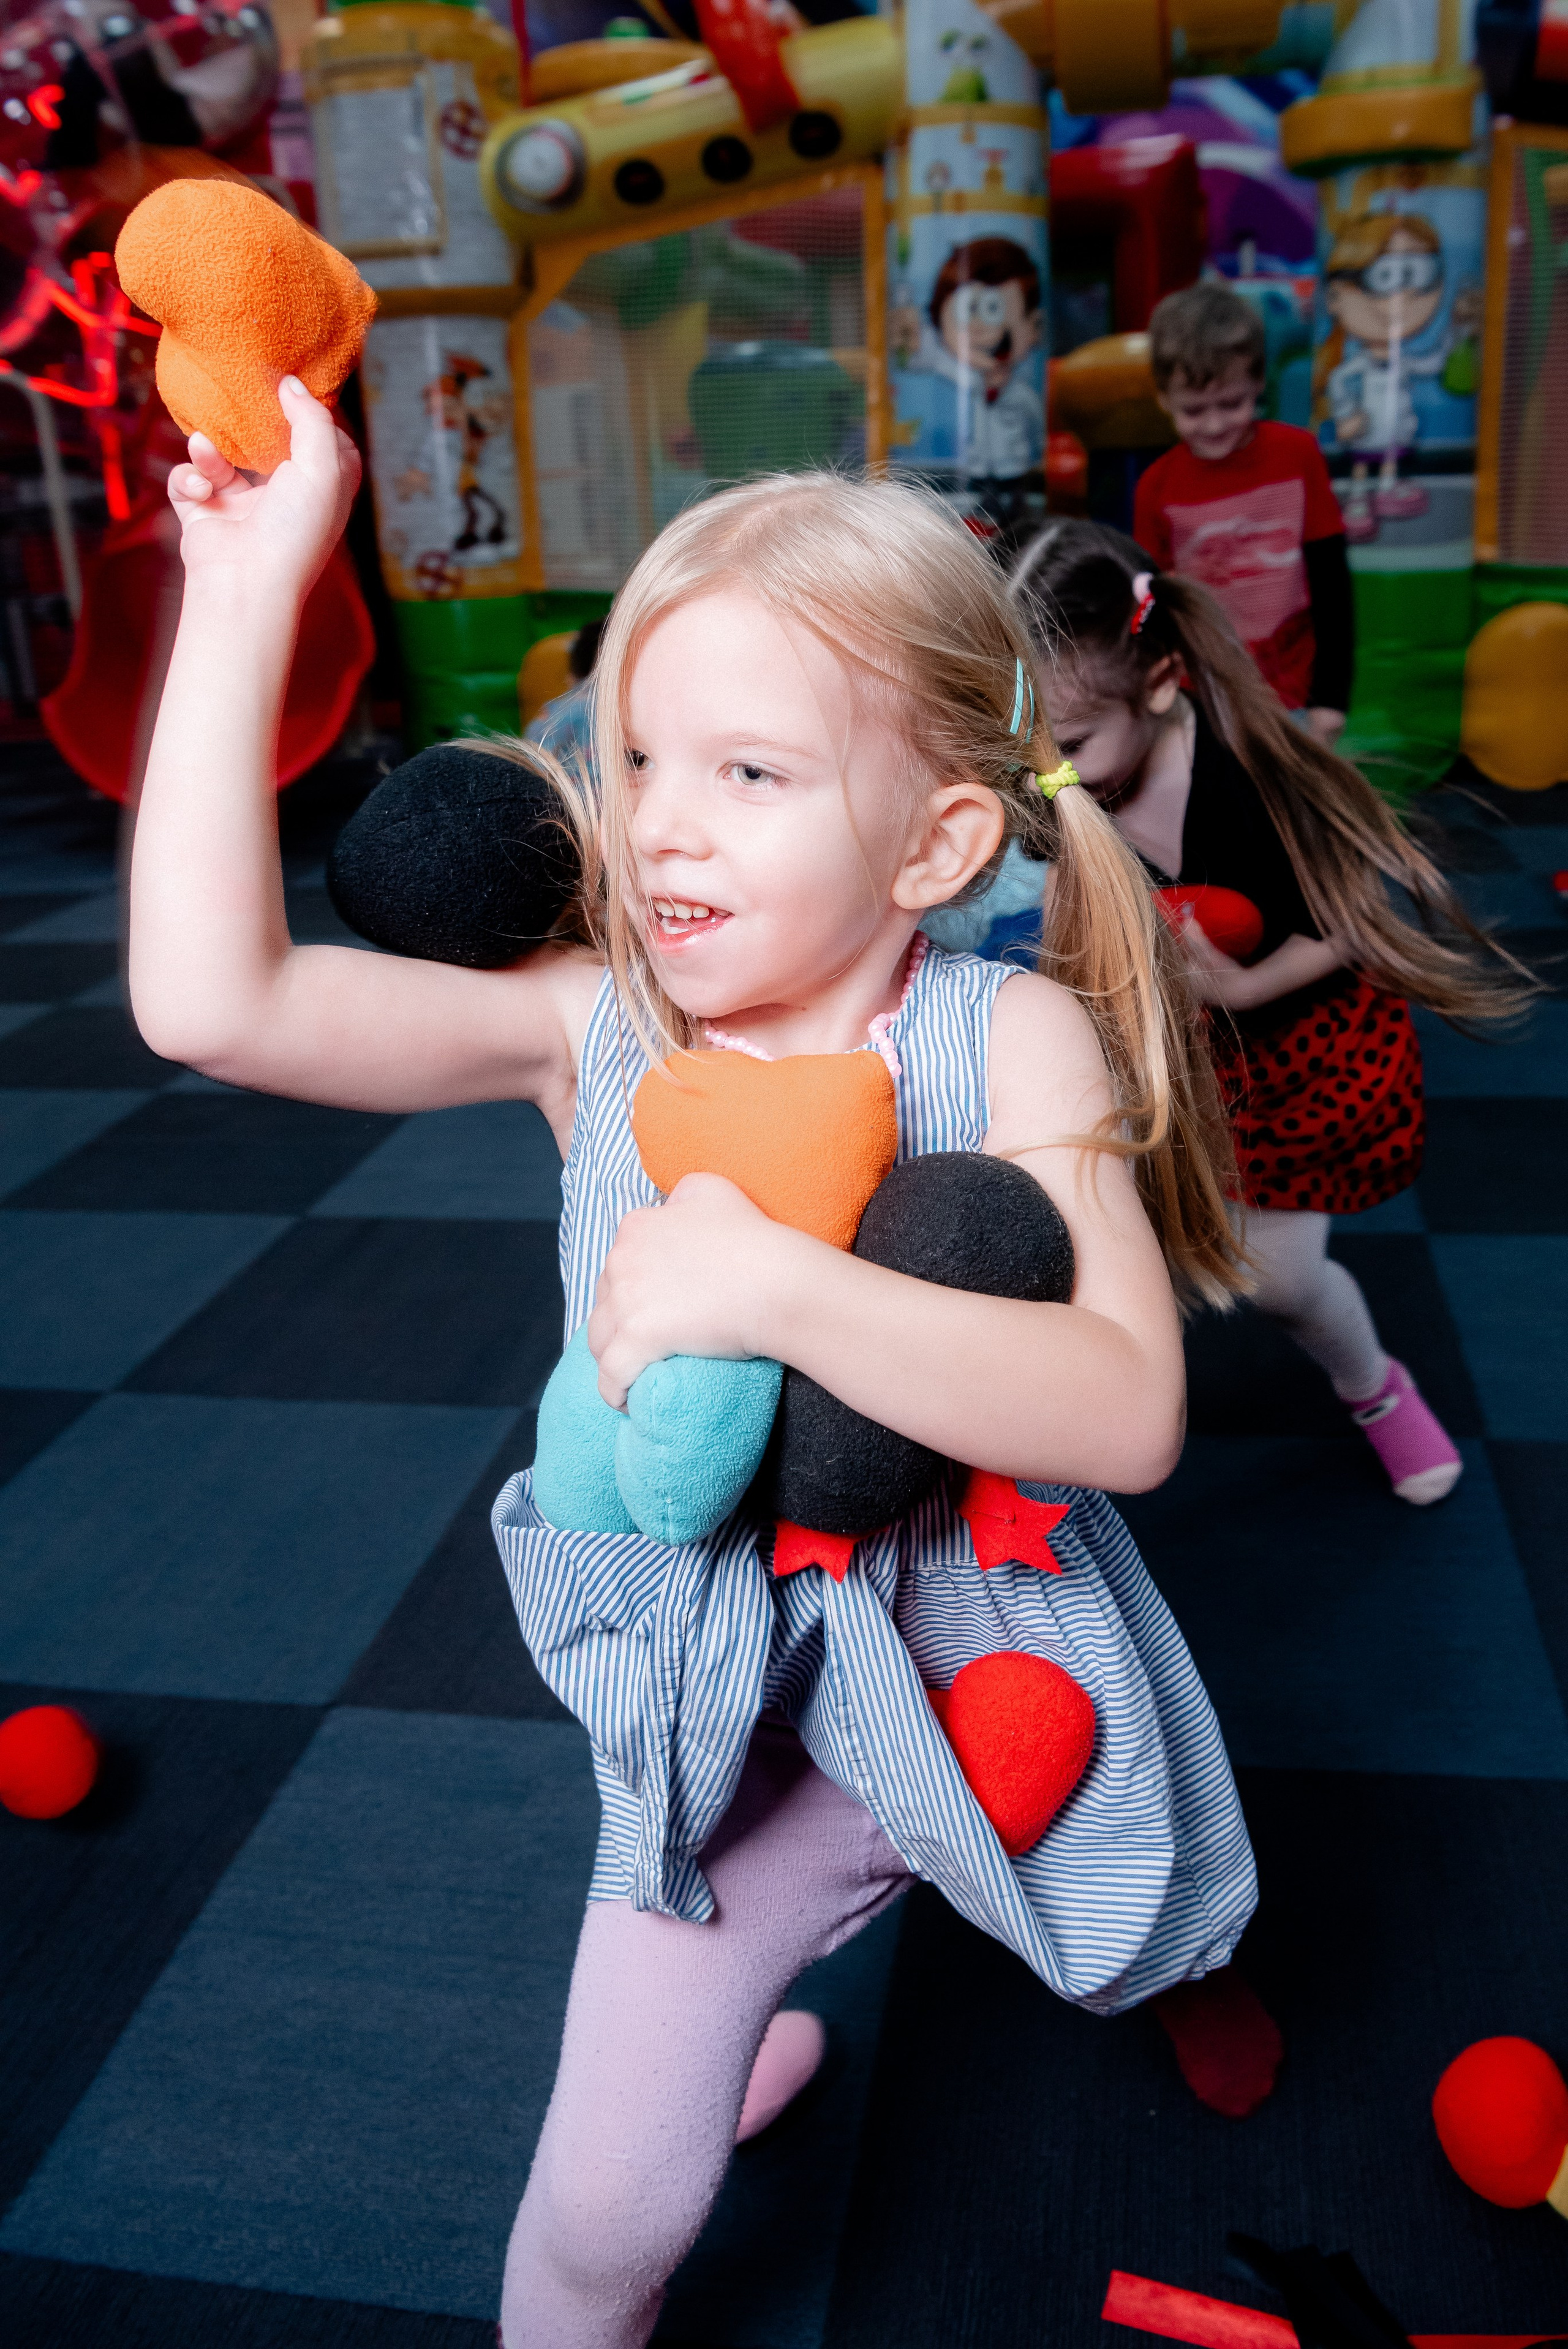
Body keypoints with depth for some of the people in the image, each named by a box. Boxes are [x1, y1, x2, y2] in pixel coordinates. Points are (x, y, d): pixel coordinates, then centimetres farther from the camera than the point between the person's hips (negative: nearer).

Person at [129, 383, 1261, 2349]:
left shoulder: (1015, 1039, -21)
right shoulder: (595, 1026, -17)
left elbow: (1127, 1413, -32)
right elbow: (211, 998, -29)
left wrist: (775, 1285, -42)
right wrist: (244, 598, -28)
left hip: (991, 1671, 0)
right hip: (732, 1718, 1)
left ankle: (1182, 1976, 69)